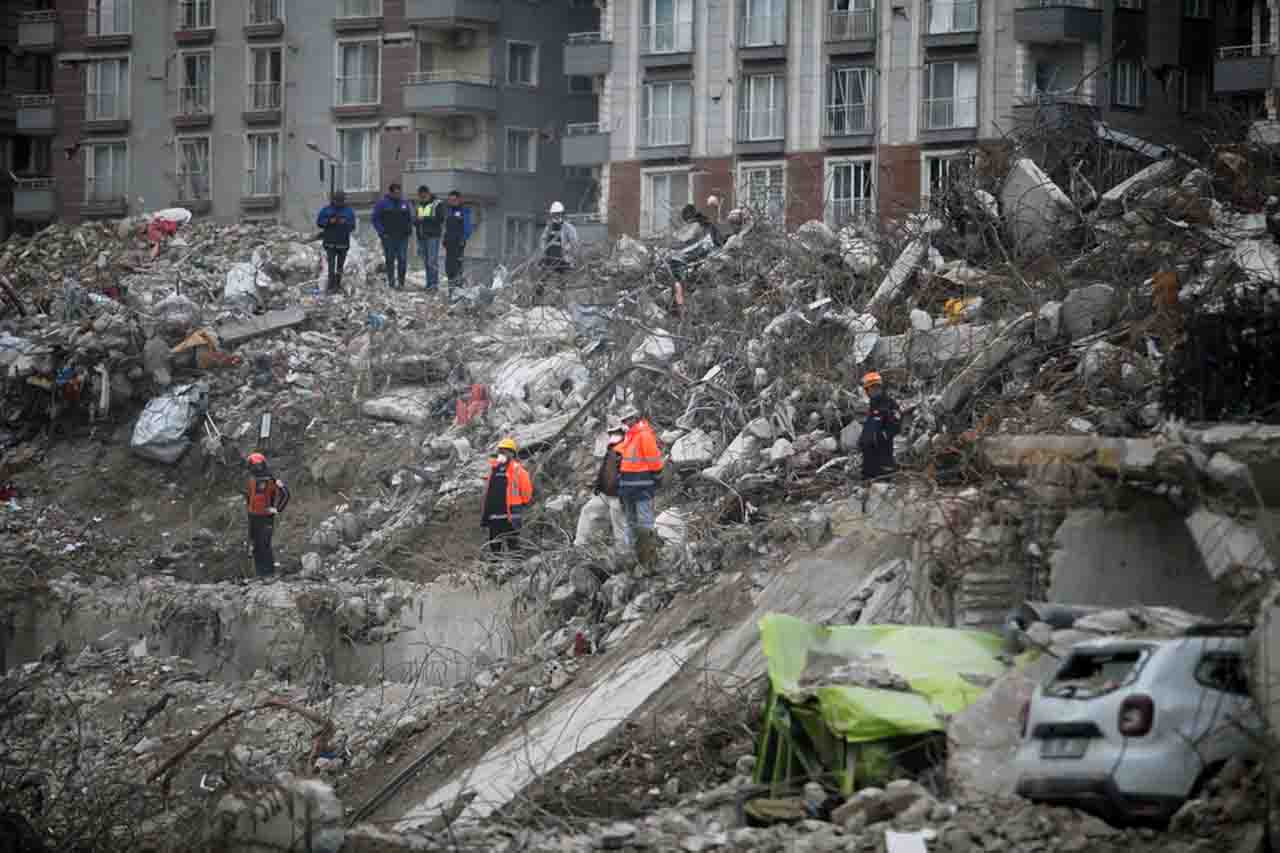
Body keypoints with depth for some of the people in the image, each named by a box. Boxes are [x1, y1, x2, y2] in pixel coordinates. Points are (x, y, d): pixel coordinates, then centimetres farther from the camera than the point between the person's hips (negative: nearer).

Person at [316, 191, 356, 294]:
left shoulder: (349, 211, 6)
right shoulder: (326, 210, 3)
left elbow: (352, 226, 5)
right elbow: (319, 223, 3)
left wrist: (345, 223, -16)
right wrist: (329, 221, -15)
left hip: (343, 243, 2)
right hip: (330, 242, -2)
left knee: (340, 265, 10)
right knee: (331, 264, -12)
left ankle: (338, 285, 20)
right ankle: (331, 286, -13)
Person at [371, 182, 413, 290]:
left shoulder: (404, 204, 12)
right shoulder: (382, 204, 1)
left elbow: (410, 218, 22)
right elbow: (374, 219, 1)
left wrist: (409, 229, 8)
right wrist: (382, 231, -8)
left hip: (402, 237, 2)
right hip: (388, 237, -2)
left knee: (403, 259, -7)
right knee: (390, 260, 3)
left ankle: (401, 281, 2)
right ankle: (391, 282, 10)